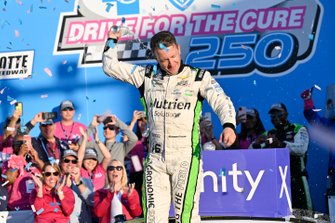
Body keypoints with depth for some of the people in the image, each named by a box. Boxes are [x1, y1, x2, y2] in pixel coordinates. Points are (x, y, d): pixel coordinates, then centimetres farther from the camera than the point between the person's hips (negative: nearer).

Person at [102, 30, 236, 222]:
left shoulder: (199, 78, 0)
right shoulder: (147, 76, 8)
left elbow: (222, 101, -11)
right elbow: (111, 67, 13)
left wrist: (228, 125, -28)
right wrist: (112, 41, 10)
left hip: (186, 157, -3)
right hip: (156, 158, 3)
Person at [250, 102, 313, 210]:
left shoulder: (299, 130, 4)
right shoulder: (268, 134, 16)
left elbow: (301, 149, -15)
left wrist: (281, 144, -28)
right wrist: (256, 143, -16)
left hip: (296, 180, -4)